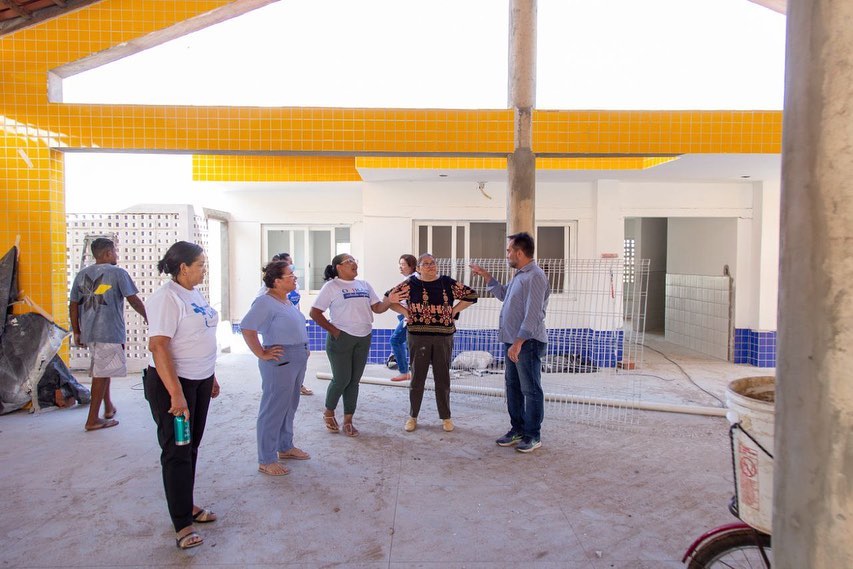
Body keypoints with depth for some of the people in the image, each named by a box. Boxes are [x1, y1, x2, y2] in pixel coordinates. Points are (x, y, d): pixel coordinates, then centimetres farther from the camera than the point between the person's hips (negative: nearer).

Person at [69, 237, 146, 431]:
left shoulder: (82, 275, 10)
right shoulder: (118, 273, -7)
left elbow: (73, 305, 11)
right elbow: (134, 300, -7)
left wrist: (76, 332, 17)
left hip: (88, 332, 7)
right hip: (110, 332, -6)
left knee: (101, 370, 22)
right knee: (102, 374, -1)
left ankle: (108, 407, 33)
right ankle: (93, 420, 3)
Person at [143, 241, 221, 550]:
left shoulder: (195, 293, 9)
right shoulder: (166, 298, -18)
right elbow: (158, 346, -25)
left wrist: (211, 377, 20)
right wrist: (176, 394, -27)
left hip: (200, 381, 8)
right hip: (172, 383, -8)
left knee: (191, 447, 17)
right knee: (177, 452, 1)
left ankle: (187, 505, 32)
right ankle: (183, 525, 11)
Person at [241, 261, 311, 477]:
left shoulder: (287, 301, 13)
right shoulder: (265, 302, -16)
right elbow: (247, 328, -25)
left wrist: (303, 349, 16)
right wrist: (262, 354, -23)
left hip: (297, 361, 9)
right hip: (279, 363, -9)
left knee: (289, 407, 20)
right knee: (273, 410, -1)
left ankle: (285, 447, 36)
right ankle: (266, 461, 11)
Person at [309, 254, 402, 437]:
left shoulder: (364, 285, 11)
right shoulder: (331, 286, -5)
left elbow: (377, 308, 6)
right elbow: (315, 313, -7)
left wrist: (389, 301, -13)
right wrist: (333, 330, -11)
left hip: (363, 339, 5)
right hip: (341, 338, -5)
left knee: (354, 380, 8)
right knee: (341, 379, -1)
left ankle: (348, 420, 19)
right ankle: (329, 412, 25)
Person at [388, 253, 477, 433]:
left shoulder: (447, 282, 3)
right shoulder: (411, 283, 0)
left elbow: (471, 295, 7)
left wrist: (453, 310, 1)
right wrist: (406, 312, -3)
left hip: (444, 337, 1)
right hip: (418, 336, -1)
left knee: (443, 377, 9)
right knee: (418, 377, 8)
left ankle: (446, 417, 23)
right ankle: (413, 416, 22)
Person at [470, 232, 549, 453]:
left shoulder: (535, 277, -17)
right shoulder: (520, 275, 15)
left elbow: (533, 315, -24)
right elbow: (503, 293, 31)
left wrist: (518, 342, -26)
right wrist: (484, 275, 26)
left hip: (528, 343, -10)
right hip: (514, 342, 10)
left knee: (531, 390, 1)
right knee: (513, 387, 17)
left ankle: (533, 435, 13)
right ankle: (518, 429, 29)